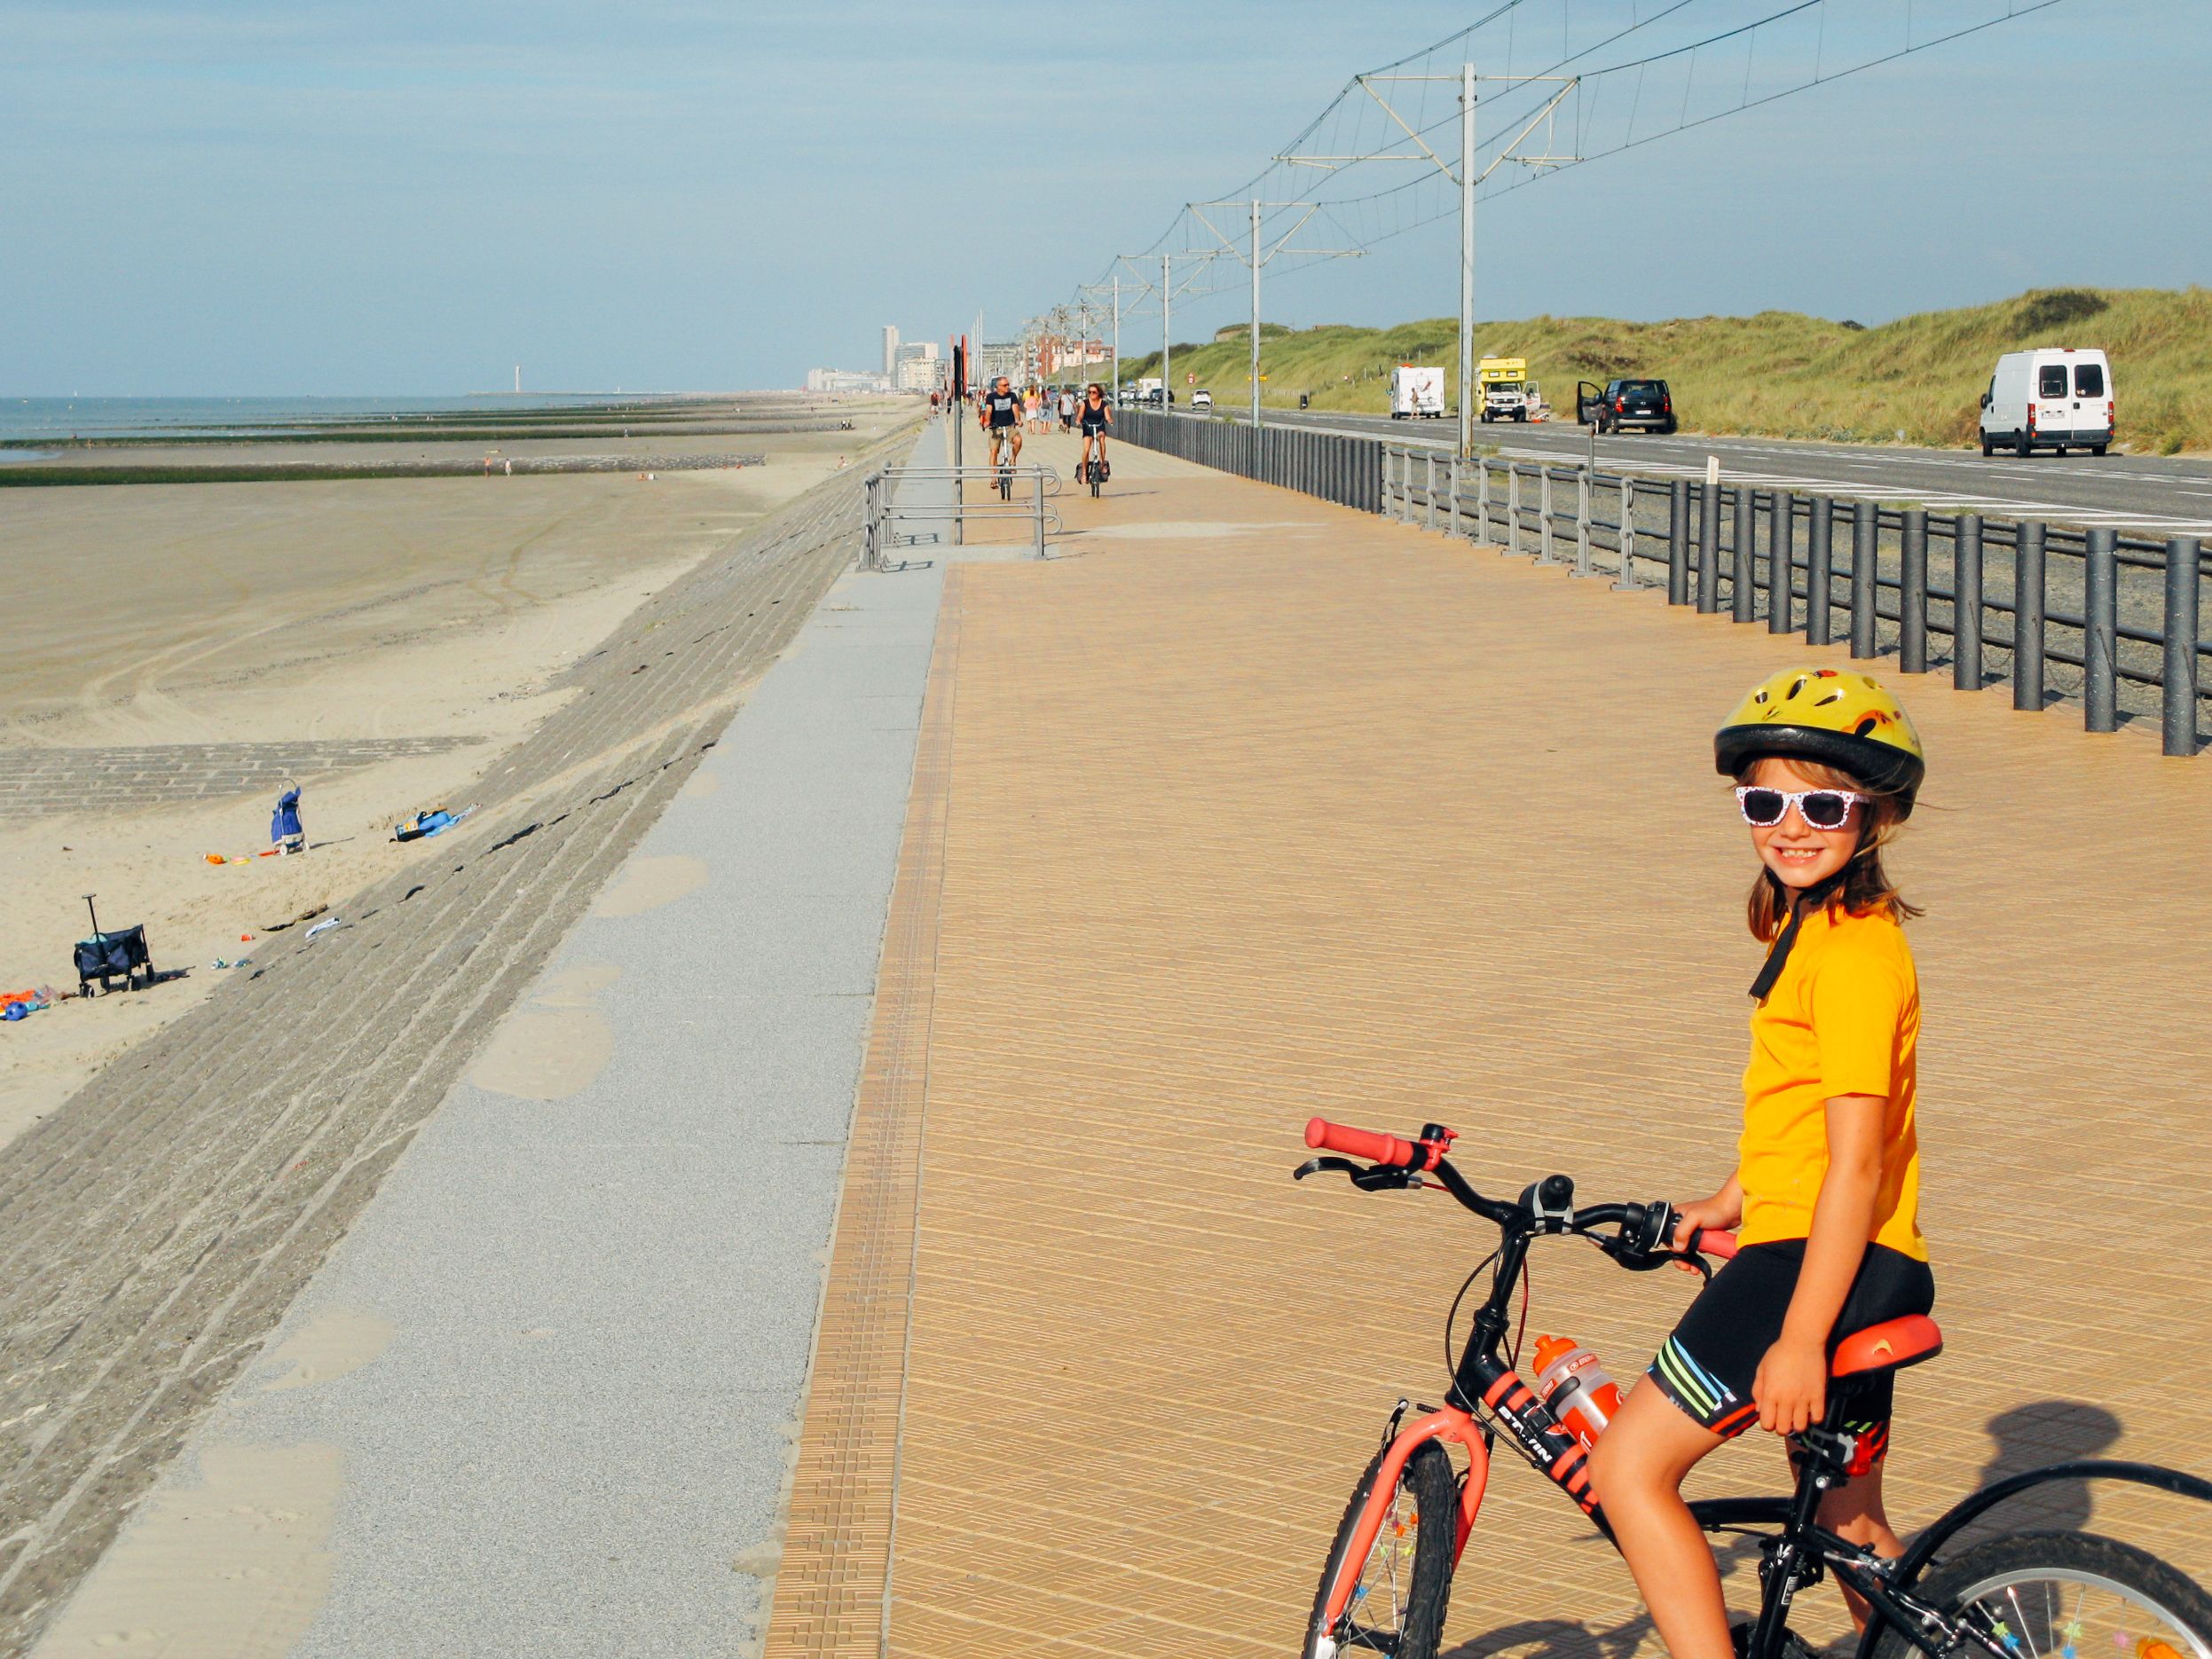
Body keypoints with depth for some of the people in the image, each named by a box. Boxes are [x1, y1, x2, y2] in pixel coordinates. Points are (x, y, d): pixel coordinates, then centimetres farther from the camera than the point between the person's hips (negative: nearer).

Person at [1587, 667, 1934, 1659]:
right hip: (1857, 1269, 10)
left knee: (1630, 1467, -9)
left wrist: (1801, 1337, -23)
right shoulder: (1812, 925, 15)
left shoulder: (1855, 952, -17)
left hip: (1825, 1263, -10)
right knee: (1849, 1525, 20)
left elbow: (1855, 1159, -21)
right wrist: (1731, 1201, 39)